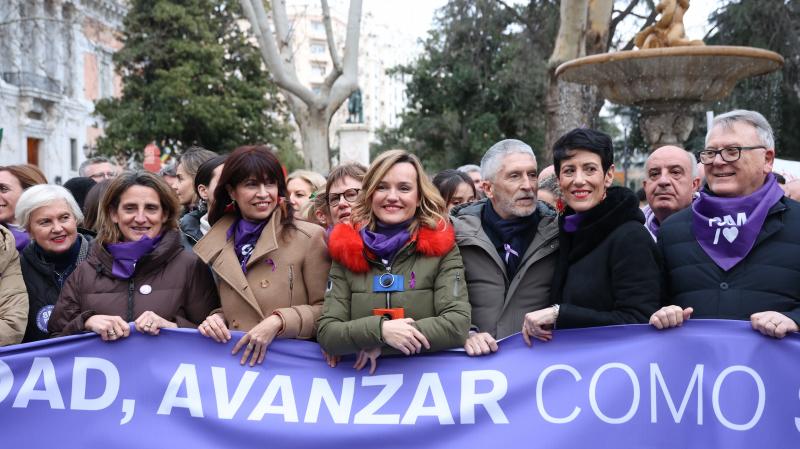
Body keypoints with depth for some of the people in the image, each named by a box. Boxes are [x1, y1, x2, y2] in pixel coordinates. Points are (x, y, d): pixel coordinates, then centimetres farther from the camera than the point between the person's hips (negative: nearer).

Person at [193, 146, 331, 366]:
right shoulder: (219, 243, 12)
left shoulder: (310, 237, -3)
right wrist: (217, 319, 2)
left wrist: (279, 321, -13)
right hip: (234, 361, 4)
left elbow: (326, 309, -1)